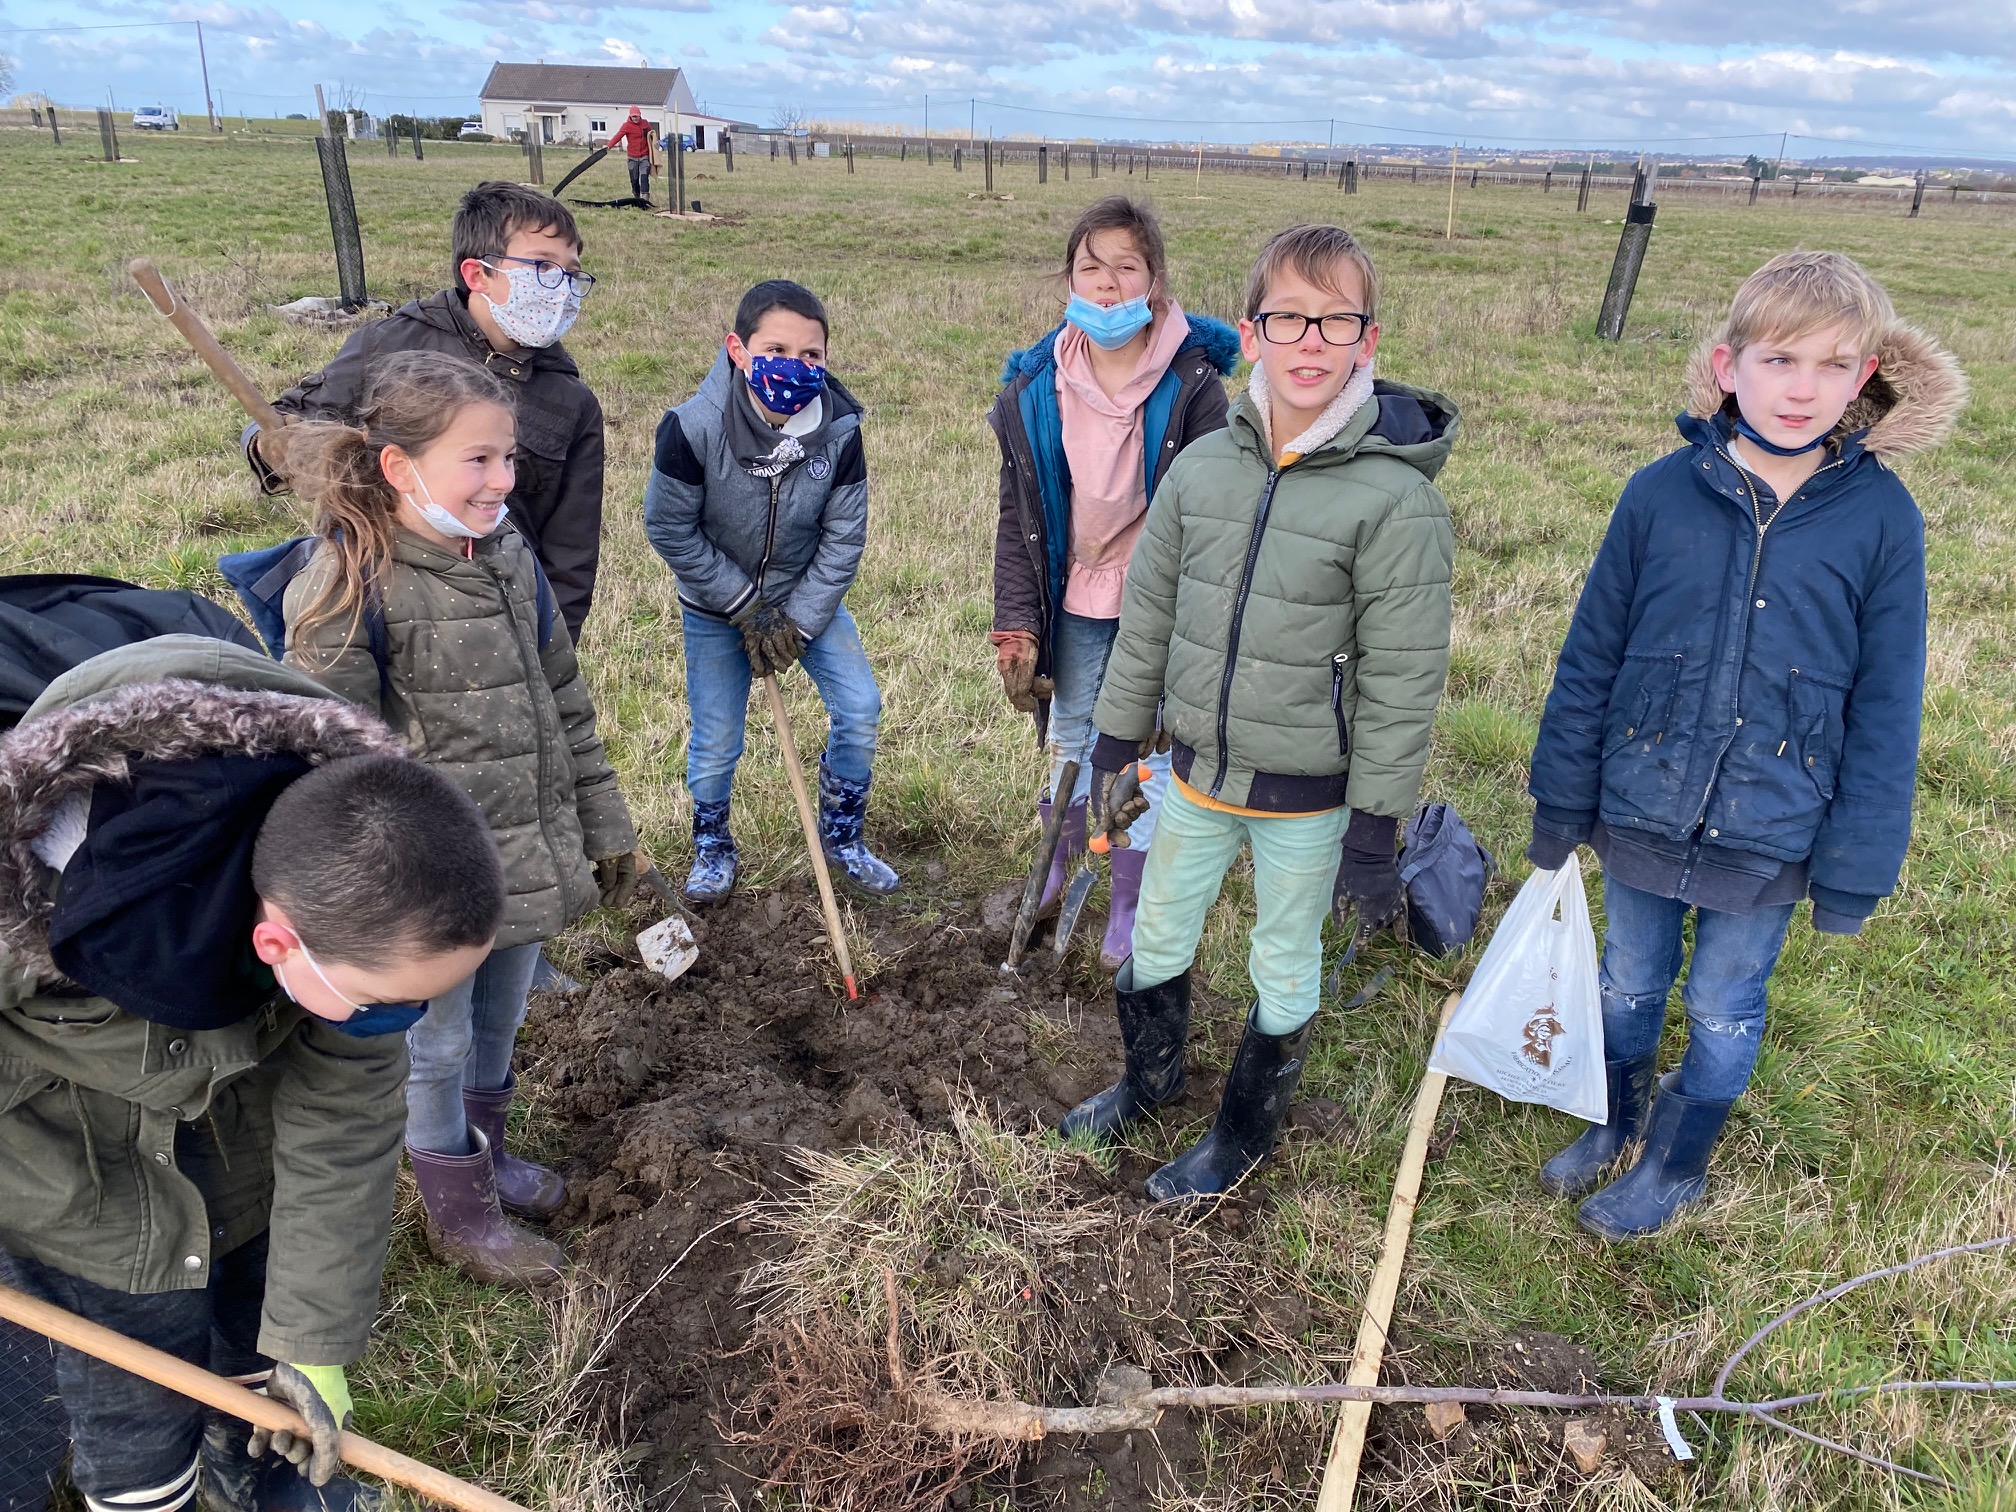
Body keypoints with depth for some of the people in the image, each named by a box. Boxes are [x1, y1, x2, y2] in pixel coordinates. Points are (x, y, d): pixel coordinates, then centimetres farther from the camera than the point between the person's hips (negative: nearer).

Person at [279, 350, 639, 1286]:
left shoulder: (508, 556, 3)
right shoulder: (349, 588, -19)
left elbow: (564, 703, 10)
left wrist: (602, 824, 13)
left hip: (528, 858, 6)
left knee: (498, 1027, 24)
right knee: (436, 1048, 13)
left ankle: (484, 1151, 49)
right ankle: (457, 1210, 35)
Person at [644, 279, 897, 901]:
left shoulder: (839, 429, -20)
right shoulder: (693, 428, -27)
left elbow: (843, 538, -11)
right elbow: (670, 529, -17)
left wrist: (799, 621, -15)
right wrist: (746, 606, -16)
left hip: (808, 596, 2)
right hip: (716, 605, -2)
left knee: (860, 707, -4)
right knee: (716, 739, 3)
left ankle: (841, 836, 20)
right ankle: (712, 845, 34)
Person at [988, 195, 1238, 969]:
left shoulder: (1191, 384, -14)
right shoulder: (1036, 385, -6)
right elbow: (1018, 516, -1)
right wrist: (1015, 625, -5)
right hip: (1073, 599, 3)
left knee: (1148, 753, 9)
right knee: (1069, 738, 21)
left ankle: (1129, 906, 29)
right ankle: (1059, 869, 46)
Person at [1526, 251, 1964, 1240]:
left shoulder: (1883, 519, -11)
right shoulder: (1662, 494, -10)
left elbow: (1884, 710, -6)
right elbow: (1590, 657, -3)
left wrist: (1854, 870, -5)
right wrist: (1561, 802, 1)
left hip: (1771, 838, -1)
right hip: (1639, 814, 1)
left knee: (1724, 1009, 17)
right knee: (1629, 983, 21)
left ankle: (1677, 1165, 40)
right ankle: (1615, 1121, 46)